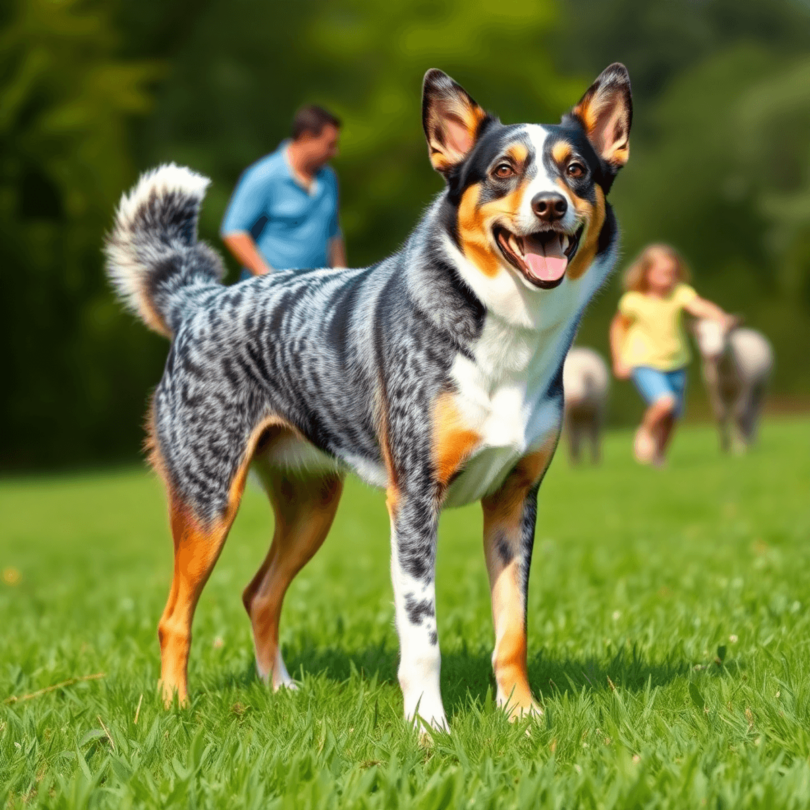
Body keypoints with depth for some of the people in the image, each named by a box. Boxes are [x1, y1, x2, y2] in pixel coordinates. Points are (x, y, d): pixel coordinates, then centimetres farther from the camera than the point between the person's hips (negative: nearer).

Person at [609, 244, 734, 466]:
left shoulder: (680, 292, -12)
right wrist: (619, 361, 2)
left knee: (671, 417, 12)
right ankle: (645, 433, 4)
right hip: (644, 364, -3)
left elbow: (699, 305, -31)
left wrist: (721, 318, -51)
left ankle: (659, 457, 38)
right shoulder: (633, 301, -13)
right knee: (664, 402, -27)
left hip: (675, 364, 3)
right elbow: (618, 326, 5)